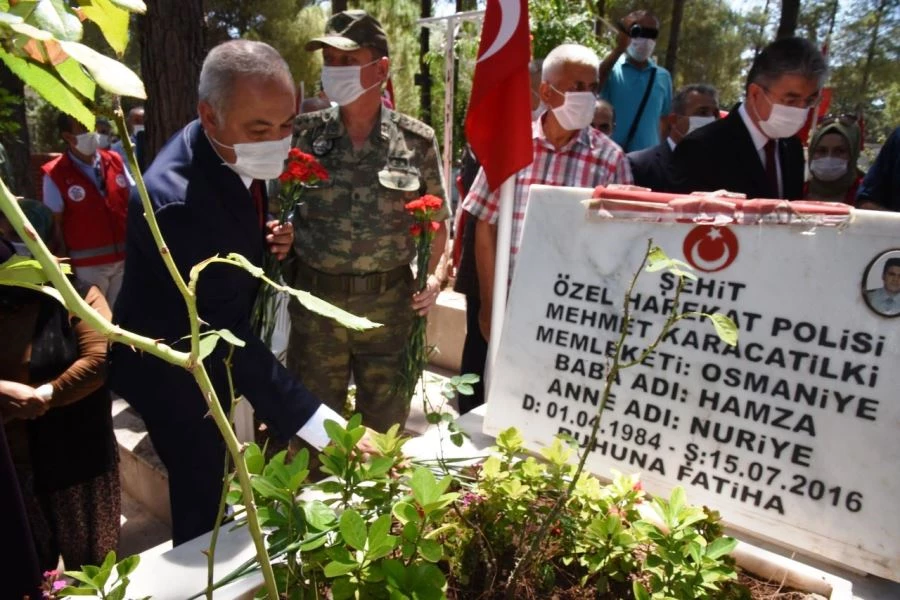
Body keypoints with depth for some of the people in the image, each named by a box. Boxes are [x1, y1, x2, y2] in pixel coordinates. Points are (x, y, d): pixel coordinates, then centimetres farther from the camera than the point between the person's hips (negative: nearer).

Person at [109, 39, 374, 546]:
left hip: (210, 352, 8)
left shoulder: (237, 154, -10)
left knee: (211, 480, 25)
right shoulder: (175, 200, -36)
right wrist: (328, 429, -43)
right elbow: (230, 336, -39)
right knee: (201, 500, 6)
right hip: (172, 370, -8)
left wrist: (268, 239, -13)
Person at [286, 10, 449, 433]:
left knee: (386, 424, 17)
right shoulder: (304, 133, 0)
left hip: (390, 302, 0)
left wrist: (436, 275, -10)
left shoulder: (416, 141, -2)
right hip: (315, 298, 1)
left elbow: (437, 221, 5)